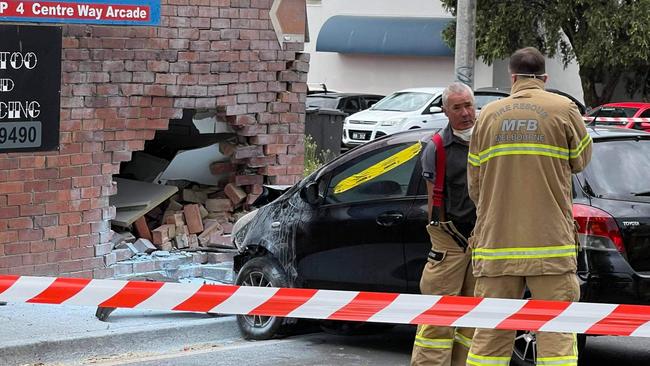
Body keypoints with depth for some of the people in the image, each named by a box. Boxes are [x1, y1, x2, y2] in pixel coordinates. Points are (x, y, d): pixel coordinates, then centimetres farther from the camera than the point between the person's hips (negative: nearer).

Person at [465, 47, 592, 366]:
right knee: (556, 336, -3)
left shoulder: (489, 115, 8)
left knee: (490, 337, 7)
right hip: (549, 243, -3)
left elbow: (474, 185, 10)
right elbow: (580, 160, 11)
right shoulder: (564, 110, -2)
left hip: (496, 242, 3)